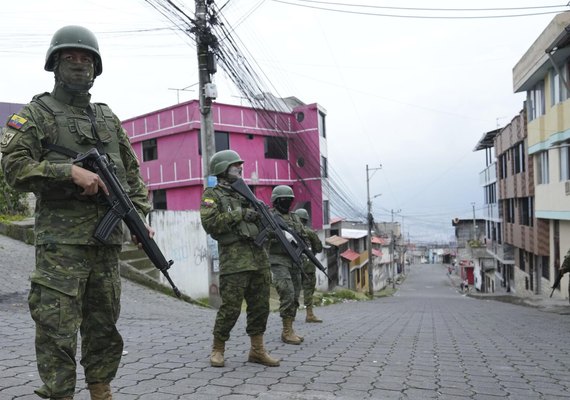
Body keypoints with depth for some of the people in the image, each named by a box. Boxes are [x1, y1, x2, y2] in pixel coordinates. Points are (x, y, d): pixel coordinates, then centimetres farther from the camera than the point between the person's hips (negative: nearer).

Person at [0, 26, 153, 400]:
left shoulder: (108, 116, 19)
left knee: (104, 324, 12)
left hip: (107, 235, 5)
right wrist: (70, 171, -17)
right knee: (57, 328, -4)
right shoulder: (36, 113, 6)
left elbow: (132, 171, 19)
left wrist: (141, 215, 8)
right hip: (61, 238, -4)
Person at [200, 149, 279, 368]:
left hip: (259, 257, 7)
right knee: (230, 308, -4)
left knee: (260, 306, 8)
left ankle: (257, 350, 19)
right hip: (234, 260, -7)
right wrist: (239, 214, -14)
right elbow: (210, 223, -13)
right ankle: (217, 349, 14)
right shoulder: (212, 194, 2)